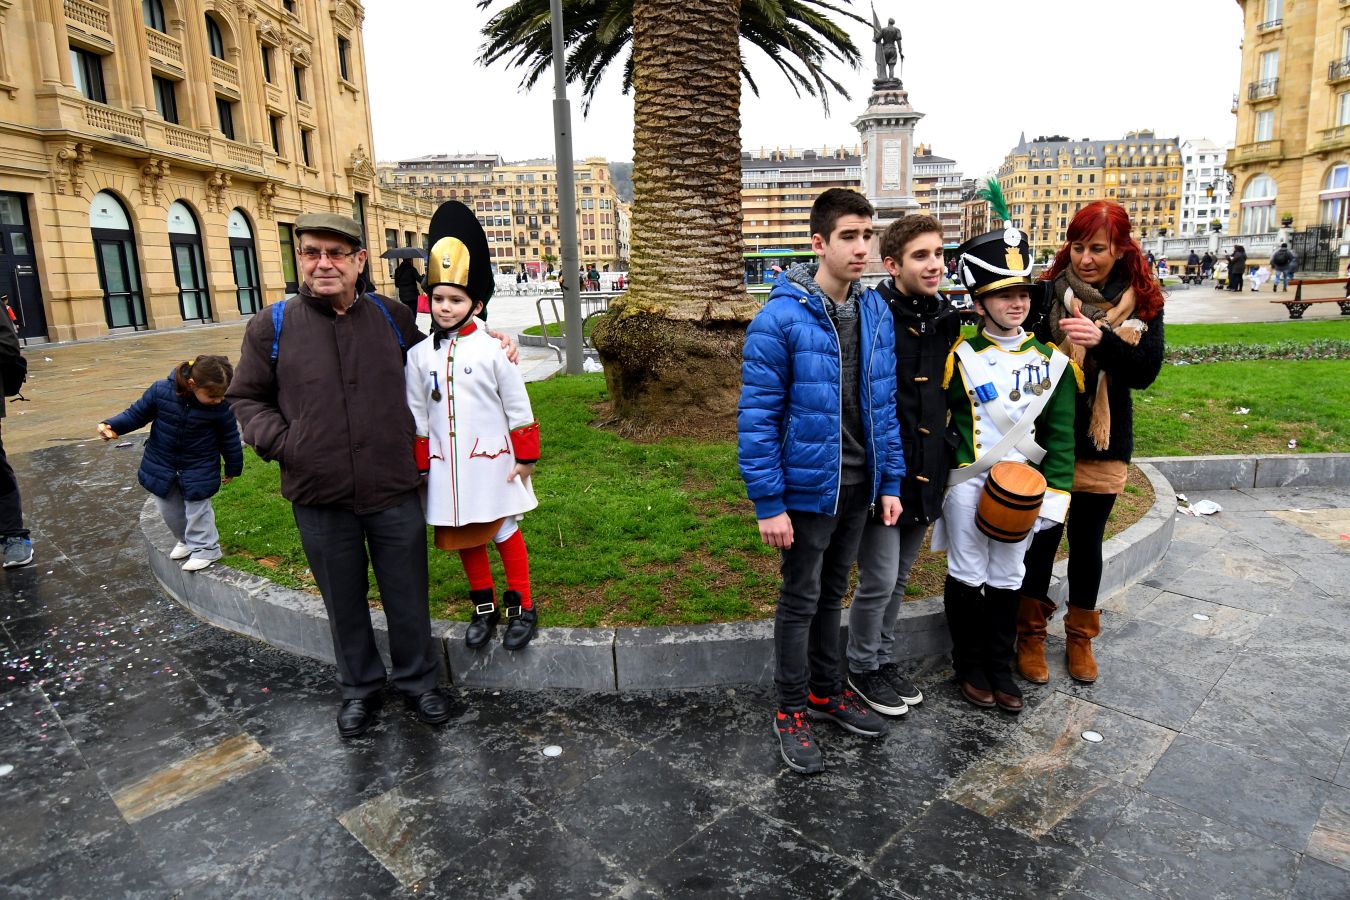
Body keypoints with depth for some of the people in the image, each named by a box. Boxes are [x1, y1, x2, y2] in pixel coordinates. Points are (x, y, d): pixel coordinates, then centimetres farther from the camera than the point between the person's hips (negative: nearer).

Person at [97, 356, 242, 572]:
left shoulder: (221, 407, -24)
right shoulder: (161, 391, -23)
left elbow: (230, 438, -9)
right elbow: (137, 413, -5)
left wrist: (233, 468, 1)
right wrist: (112, 426, -20)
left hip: (199, 470, -3)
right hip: (162, 465, 3)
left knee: (197, 509, 7)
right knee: (169, 509, 19)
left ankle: (204, 547, 25)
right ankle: (186, 540, 41)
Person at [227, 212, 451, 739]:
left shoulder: (393, 318, 2)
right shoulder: (272, 327, -1)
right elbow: (246, 398, 9)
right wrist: (279, 442, -6)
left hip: (395, 492, 0)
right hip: (320, 499, 0)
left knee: (408, 597, 12)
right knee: (345, 603, 16)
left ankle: (418, 681, 33)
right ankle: (359, 688, 37)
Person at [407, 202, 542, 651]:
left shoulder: (493, 349, -10)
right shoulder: (419, 355, 0)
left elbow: (518, 408, -5)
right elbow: (417, 418, 6)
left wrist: (526, 458, -4)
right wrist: (420, 467, 7)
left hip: (491, 460, -3)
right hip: (447, 466, 4)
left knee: (505, 533, 8)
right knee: (464, 537, 14)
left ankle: (522, 608, 23)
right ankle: (485, 607, 30)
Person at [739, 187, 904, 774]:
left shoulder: (876, 313, 3)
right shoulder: (780, 319, -17)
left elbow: (885, 405, 9)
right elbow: (756, 417, -17)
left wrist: (890, 482, 7)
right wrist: (768, 503, -17)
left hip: (858, 486, 6)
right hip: (806, 489, -6)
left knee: (832, 593, 21)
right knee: (800, 600, 8)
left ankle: (826, 690, 39)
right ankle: (791, 711, 27)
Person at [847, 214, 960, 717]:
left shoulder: (946, 318, 7)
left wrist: (942, 463, 13)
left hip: (924, 476, 7)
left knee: (898, 580, 19)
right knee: (878, 582, 2)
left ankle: (885, 659, 37)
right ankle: (862, 668, 25)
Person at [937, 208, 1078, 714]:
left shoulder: (1051, 361, 2)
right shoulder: (962, 356, -6)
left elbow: (1061, 435, 4)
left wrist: (1054, 497, -1)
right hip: (967, 481, -2)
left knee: (1006, 578, 13)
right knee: (967, 576, 7)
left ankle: (1000, 667, 29)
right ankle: (969, 667, 25)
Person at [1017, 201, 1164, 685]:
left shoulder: (1142, 301, 0)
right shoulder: (1049, 294, -7)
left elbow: (1146, 371, -10)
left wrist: (1102, 340, -27)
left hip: (1104, 444, 2)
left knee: (1087, 538, 14)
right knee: (1043, 535, 7)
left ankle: (1080, 635, 33)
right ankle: (1031, 633, 25)